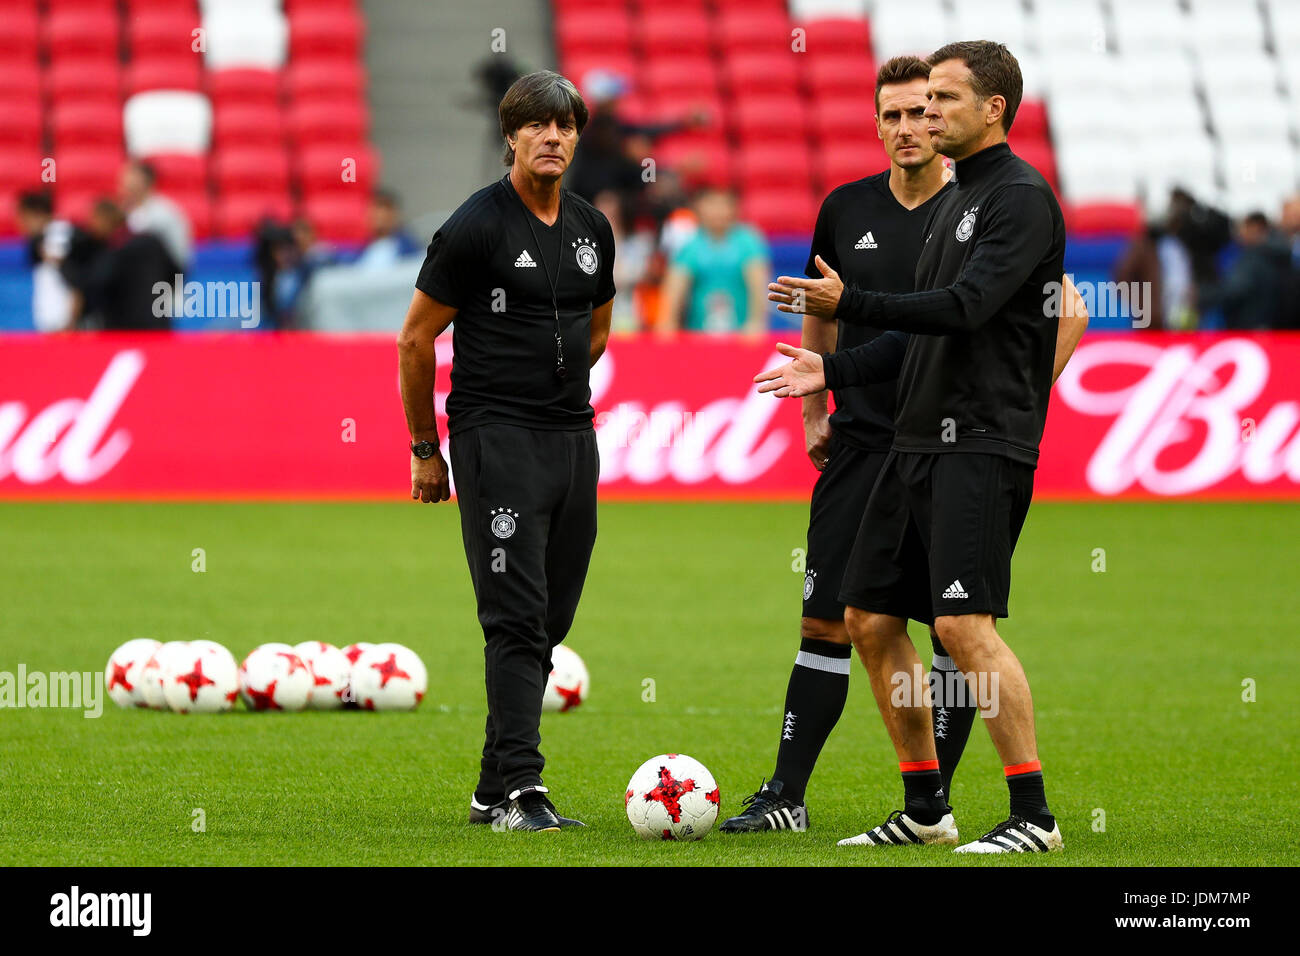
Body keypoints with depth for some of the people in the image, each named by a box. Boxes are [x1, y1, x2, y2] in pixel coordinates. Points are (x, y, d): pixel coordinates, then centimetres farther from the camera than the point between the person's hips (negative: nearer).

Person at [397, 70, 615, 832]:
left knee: (549, 623, 7)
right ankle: (521, 790, -15)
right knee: (517, 618, -13)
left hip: (573, 439, 7)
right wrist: (426, 449, 2)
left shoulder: (592, 229, 11)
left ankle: (494, 790, 15)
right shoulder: (476, 226, -8)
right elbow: (417, 339, -3)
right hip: (496, 444, -7)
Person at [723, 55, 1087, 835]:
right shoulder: (848, 210, 7)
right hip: (860, 445, 3)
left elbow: (1069, 311, -3)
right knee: (826, 623, 2)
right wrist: (815, 410, 16)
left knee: (956, 632, -1)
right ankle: (787, 796, 8)